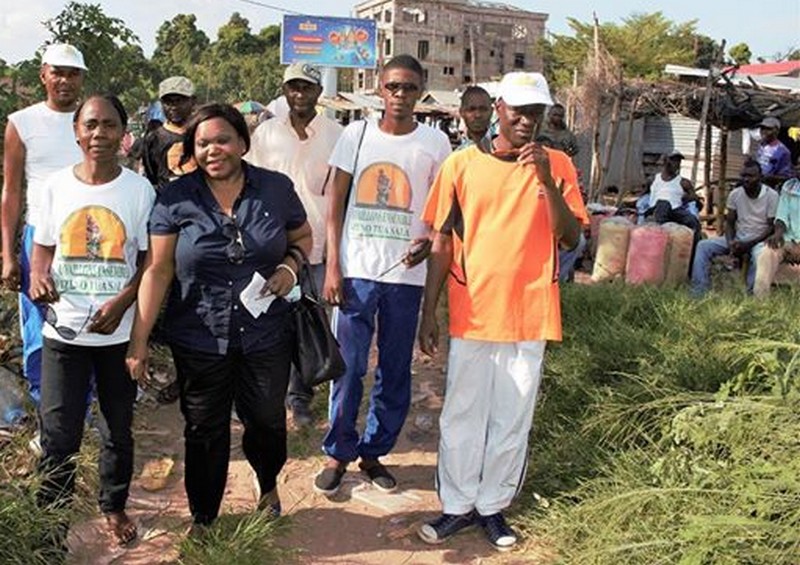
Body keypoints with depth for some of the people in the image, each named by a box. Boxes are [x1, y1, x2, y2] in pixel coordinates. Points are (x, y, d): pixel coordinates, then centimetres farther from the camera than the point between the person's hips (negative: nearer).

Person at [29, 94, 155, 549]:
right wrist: (38, 276, -12)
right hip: (63, 331, 1)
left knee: (118, 429, 14)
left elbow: (149, 260, -2)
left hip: (119, 332, -1)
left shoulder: (139, 190, -4)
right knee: (58, 431, 3)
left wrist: (120, 304, -17)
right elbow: (43, 248, 10)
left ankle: (115, 506, 36)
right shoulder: (56, 186, 1)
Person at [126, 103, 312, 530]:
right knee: (205, 431, 13)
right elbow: (157, 270, -5)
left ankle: (268, 486, 48)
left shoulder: (276, 189, -2)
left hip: (266, 335, 1)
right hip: (200, 340, -1)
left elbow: (303, 236, 14)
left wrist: (290, 266, -8)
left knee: (266, 421, 15)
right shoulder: (175, 199, -6)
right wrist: (139, 341, -8)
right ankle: (202, 519, 35)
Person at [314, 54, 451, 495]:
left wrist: (428, 239, -17)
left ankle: (373, 451, 25)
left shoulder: (435, 142, 3)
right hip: (355, 271, 0)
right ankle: (337, 453, 20)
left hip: (405, 274, 0)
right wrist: (332, 266, -2)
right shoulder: (356, 134, 4)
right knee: (347, 366, 3)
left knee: (395, 371, 8)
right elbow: (336, 204, 5)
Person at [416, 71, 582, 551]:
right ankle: (458, 505, 26)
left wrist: (547, 180, -17)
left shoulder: (558, 165, 2)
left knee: (513, 420, 11)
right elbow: (442, 242, 3)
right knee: (463, 416, 9)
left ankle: (493, 506, 28)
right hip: (472, 314, 0)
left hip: (530, 316, 1)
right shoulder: (462, 164, 0)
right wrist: (429, 312, 1)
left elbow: (571, 239, -5)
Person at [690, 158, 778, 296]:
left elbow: (772, 227, -10)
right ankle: (699, 292, -20)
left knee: (760, 255, -40)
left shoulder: (771, 195, -10)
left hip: (759, 240, -4)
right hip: (737, 238, 4)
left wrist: (748, 244, -20)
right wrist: (731, 243, -15)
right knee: (703, 246, -15)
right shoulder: (735, 194, 2)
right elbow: (729, 223, 5)